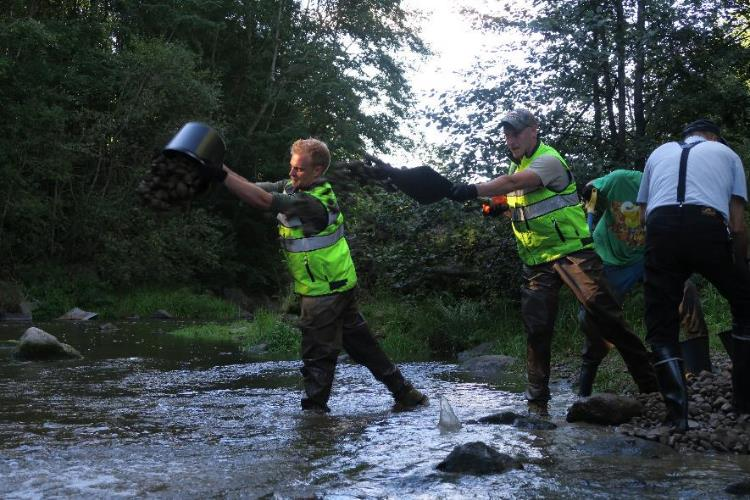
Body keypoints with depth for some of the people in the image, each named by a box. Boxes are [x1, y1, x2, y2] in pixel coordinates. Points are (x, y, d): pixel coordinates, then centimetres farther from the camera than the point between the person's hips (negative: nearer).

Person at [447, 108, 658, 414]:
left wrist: (474, 190, -40)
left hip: (571, 251, -7)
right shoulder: (517, 167, 15)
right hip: (536, 261, 7)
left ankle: (650, 383, -1)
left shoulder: (548, 160, -12)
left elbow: (513, 183, -30)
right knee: (536, 328, -1)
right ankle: (537, 403, 4)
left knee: (604, 314, -10)